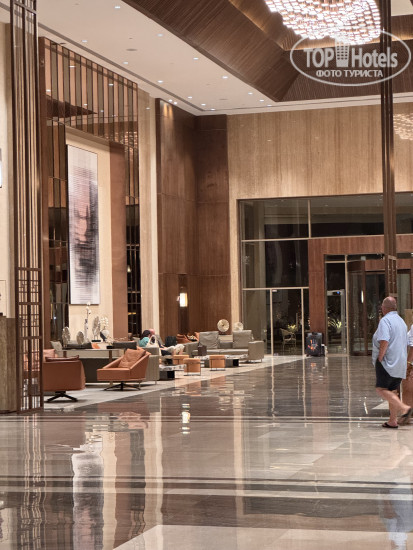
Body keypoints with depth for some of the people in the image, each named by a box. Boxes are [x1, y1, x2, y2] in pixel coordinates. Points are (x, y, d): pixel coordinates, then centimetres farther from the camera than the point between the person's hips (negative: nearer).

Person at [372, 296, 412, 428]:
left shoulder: (385, 320, -10)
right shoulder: (401, 321, 18)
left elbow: (384, 342, -23)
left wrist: (379, 359, -15)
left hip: (387, 362, -9)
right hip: (400, 363, 9)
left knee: (381, 389, -12)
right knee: (392, 391, 11)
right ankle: (392, 421, 7)